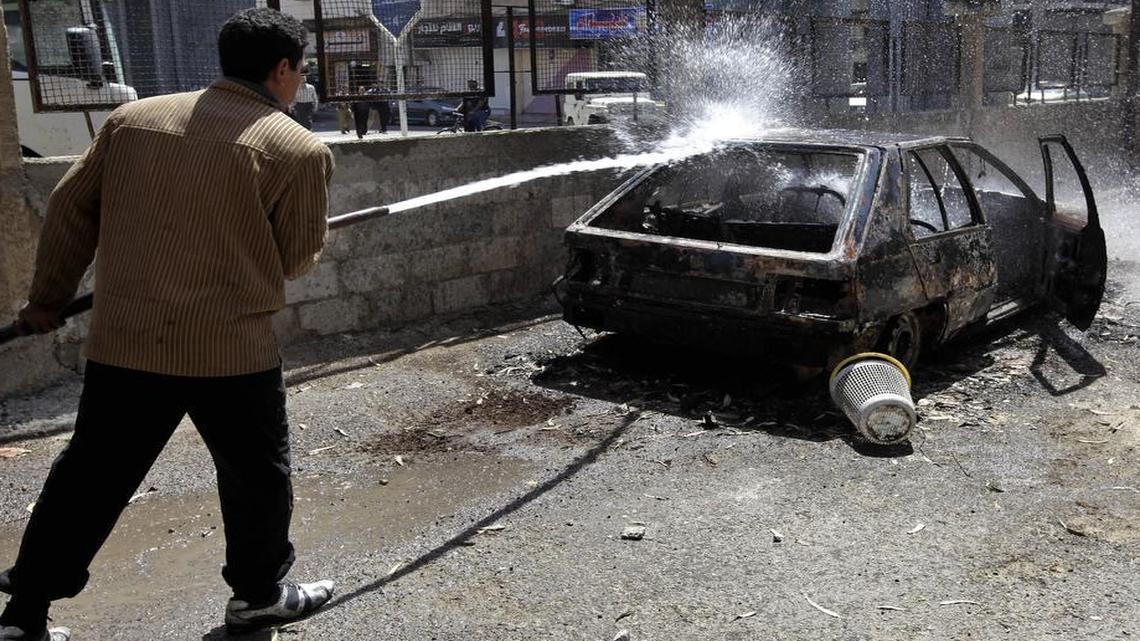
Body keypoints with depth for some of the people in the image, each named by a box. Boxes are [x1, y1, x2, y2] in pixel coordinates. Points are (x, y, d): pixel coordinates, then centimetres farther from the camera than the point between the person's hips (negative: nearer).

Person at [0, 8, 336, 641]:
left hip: (120, 343, 5)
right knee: (256, 471, 17)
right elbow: (297, 258, 0)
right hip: (231, 350, -4)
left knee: (89, 473, 17)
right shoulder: (298, 149, -7)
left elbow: (70, 206, 10)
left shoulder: (132, 118, 7)